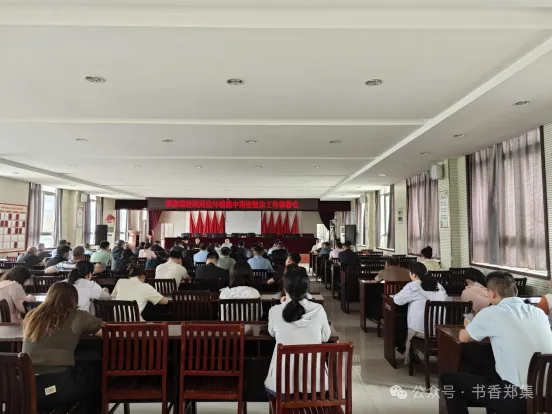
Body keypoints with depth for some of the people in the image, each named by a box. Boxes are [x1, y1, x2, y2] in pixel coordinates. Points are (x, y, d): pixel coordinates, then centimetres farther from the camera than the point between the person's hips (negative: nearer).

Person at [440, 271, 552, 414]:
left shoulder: (490, 313, -9)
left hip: (518, 397, -7)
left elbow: (463, 337, 8)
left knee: (447, 378, 8)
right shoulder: (539, 312, 7)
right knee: (491, 376, 35)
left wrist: (469, 327, 29)